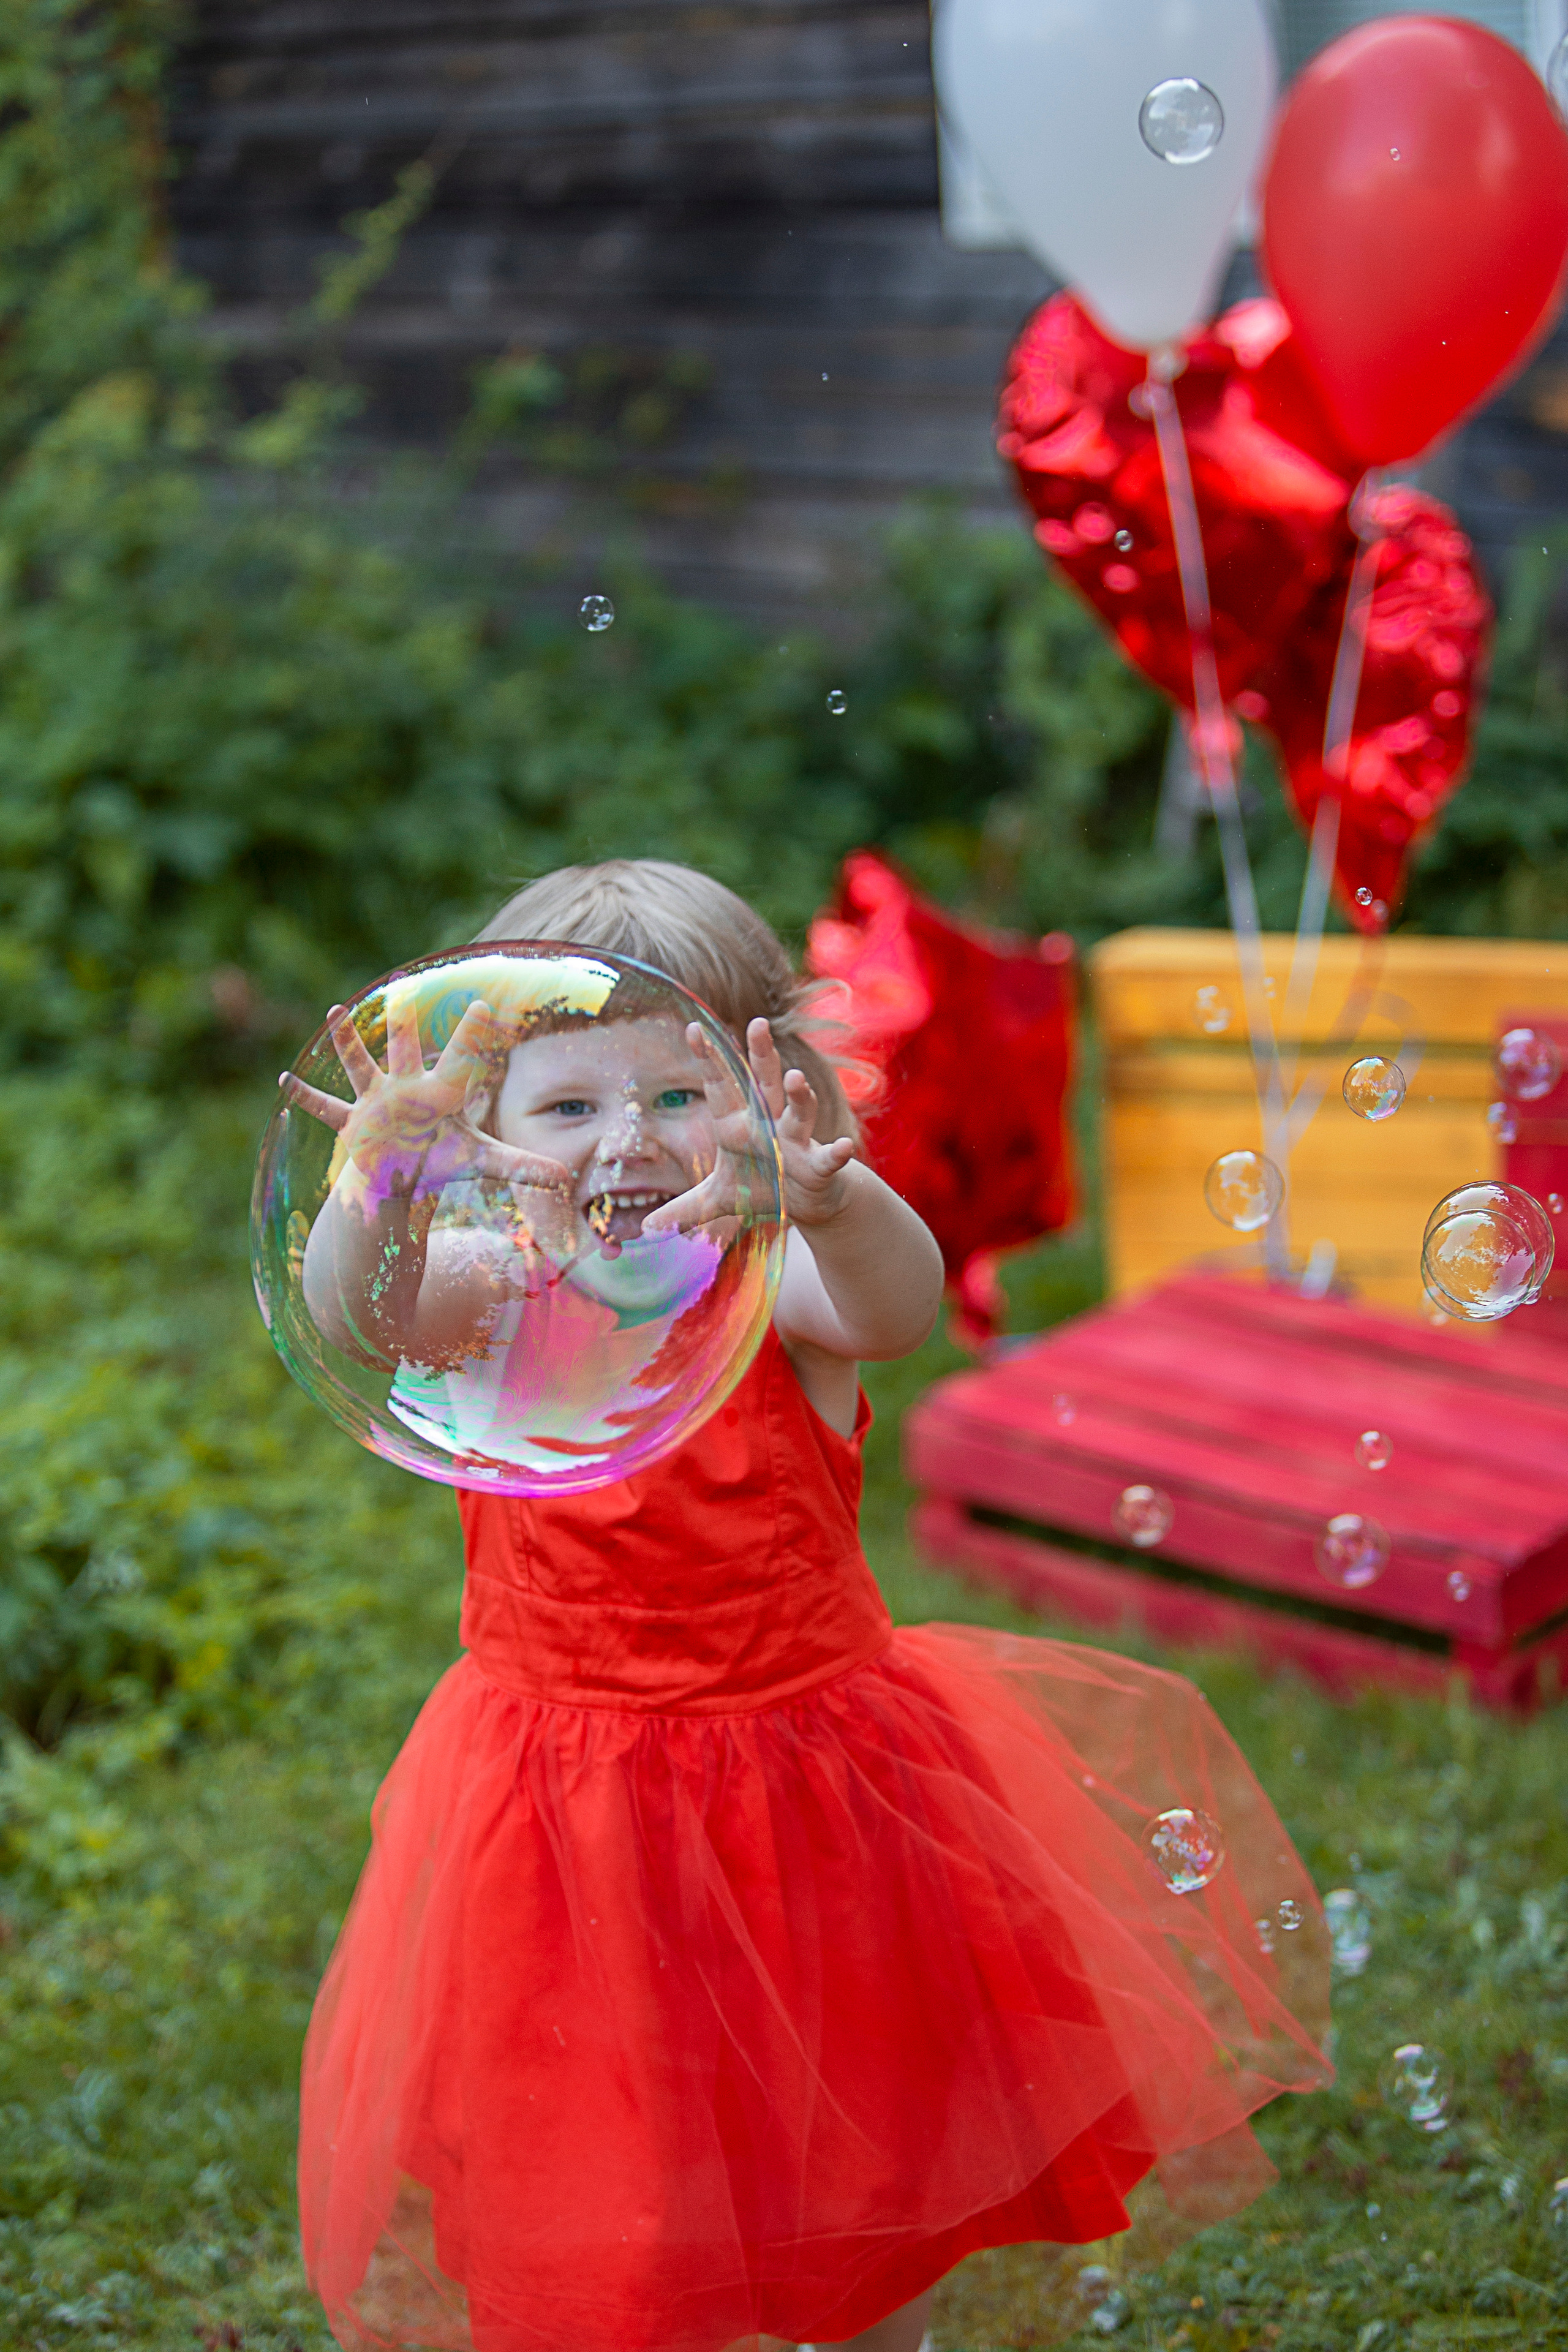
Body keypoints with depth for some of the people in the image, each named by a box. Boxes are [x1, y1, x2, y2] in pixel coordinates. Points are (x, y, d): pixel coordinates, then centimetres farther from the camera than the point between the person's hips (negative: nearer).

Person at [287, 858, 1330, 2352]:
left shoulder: (778, 1286, -15)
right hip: (576, 1818, 0)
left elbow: (899, 1301, -37)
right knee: (600, 2197, 11)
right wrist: (383, 1186, -54)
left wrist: (828, 1198, -59)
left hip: (816, 1784, 0)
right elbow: (360, 1306, -32)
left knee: (876, 2163, 19)